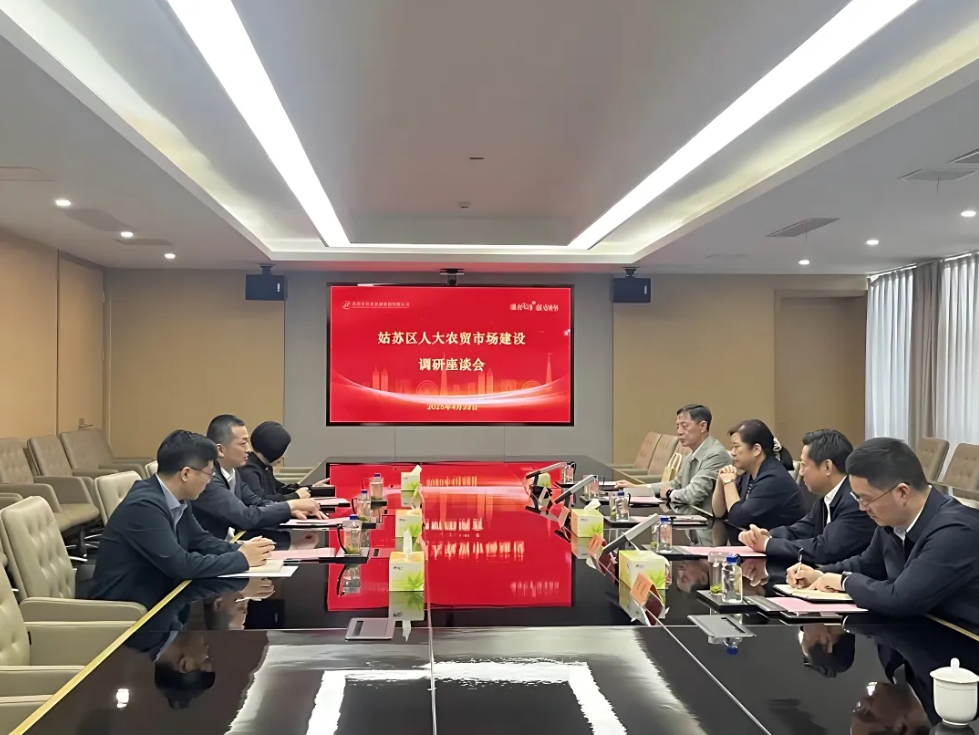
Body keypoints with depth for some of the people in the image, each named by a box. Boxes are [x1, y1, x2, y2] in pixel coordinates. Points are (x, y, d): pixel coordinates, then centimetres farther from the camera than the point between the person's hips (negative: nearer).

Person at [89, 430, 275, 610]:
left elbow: (201, 541, 11)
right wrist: (241, 559, -18)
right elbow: (181, 565, -26)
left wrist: (241, 550, -6)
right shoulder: (144, 505, -24)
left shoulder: (176, 499, 1)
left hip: (155, 599, 8)